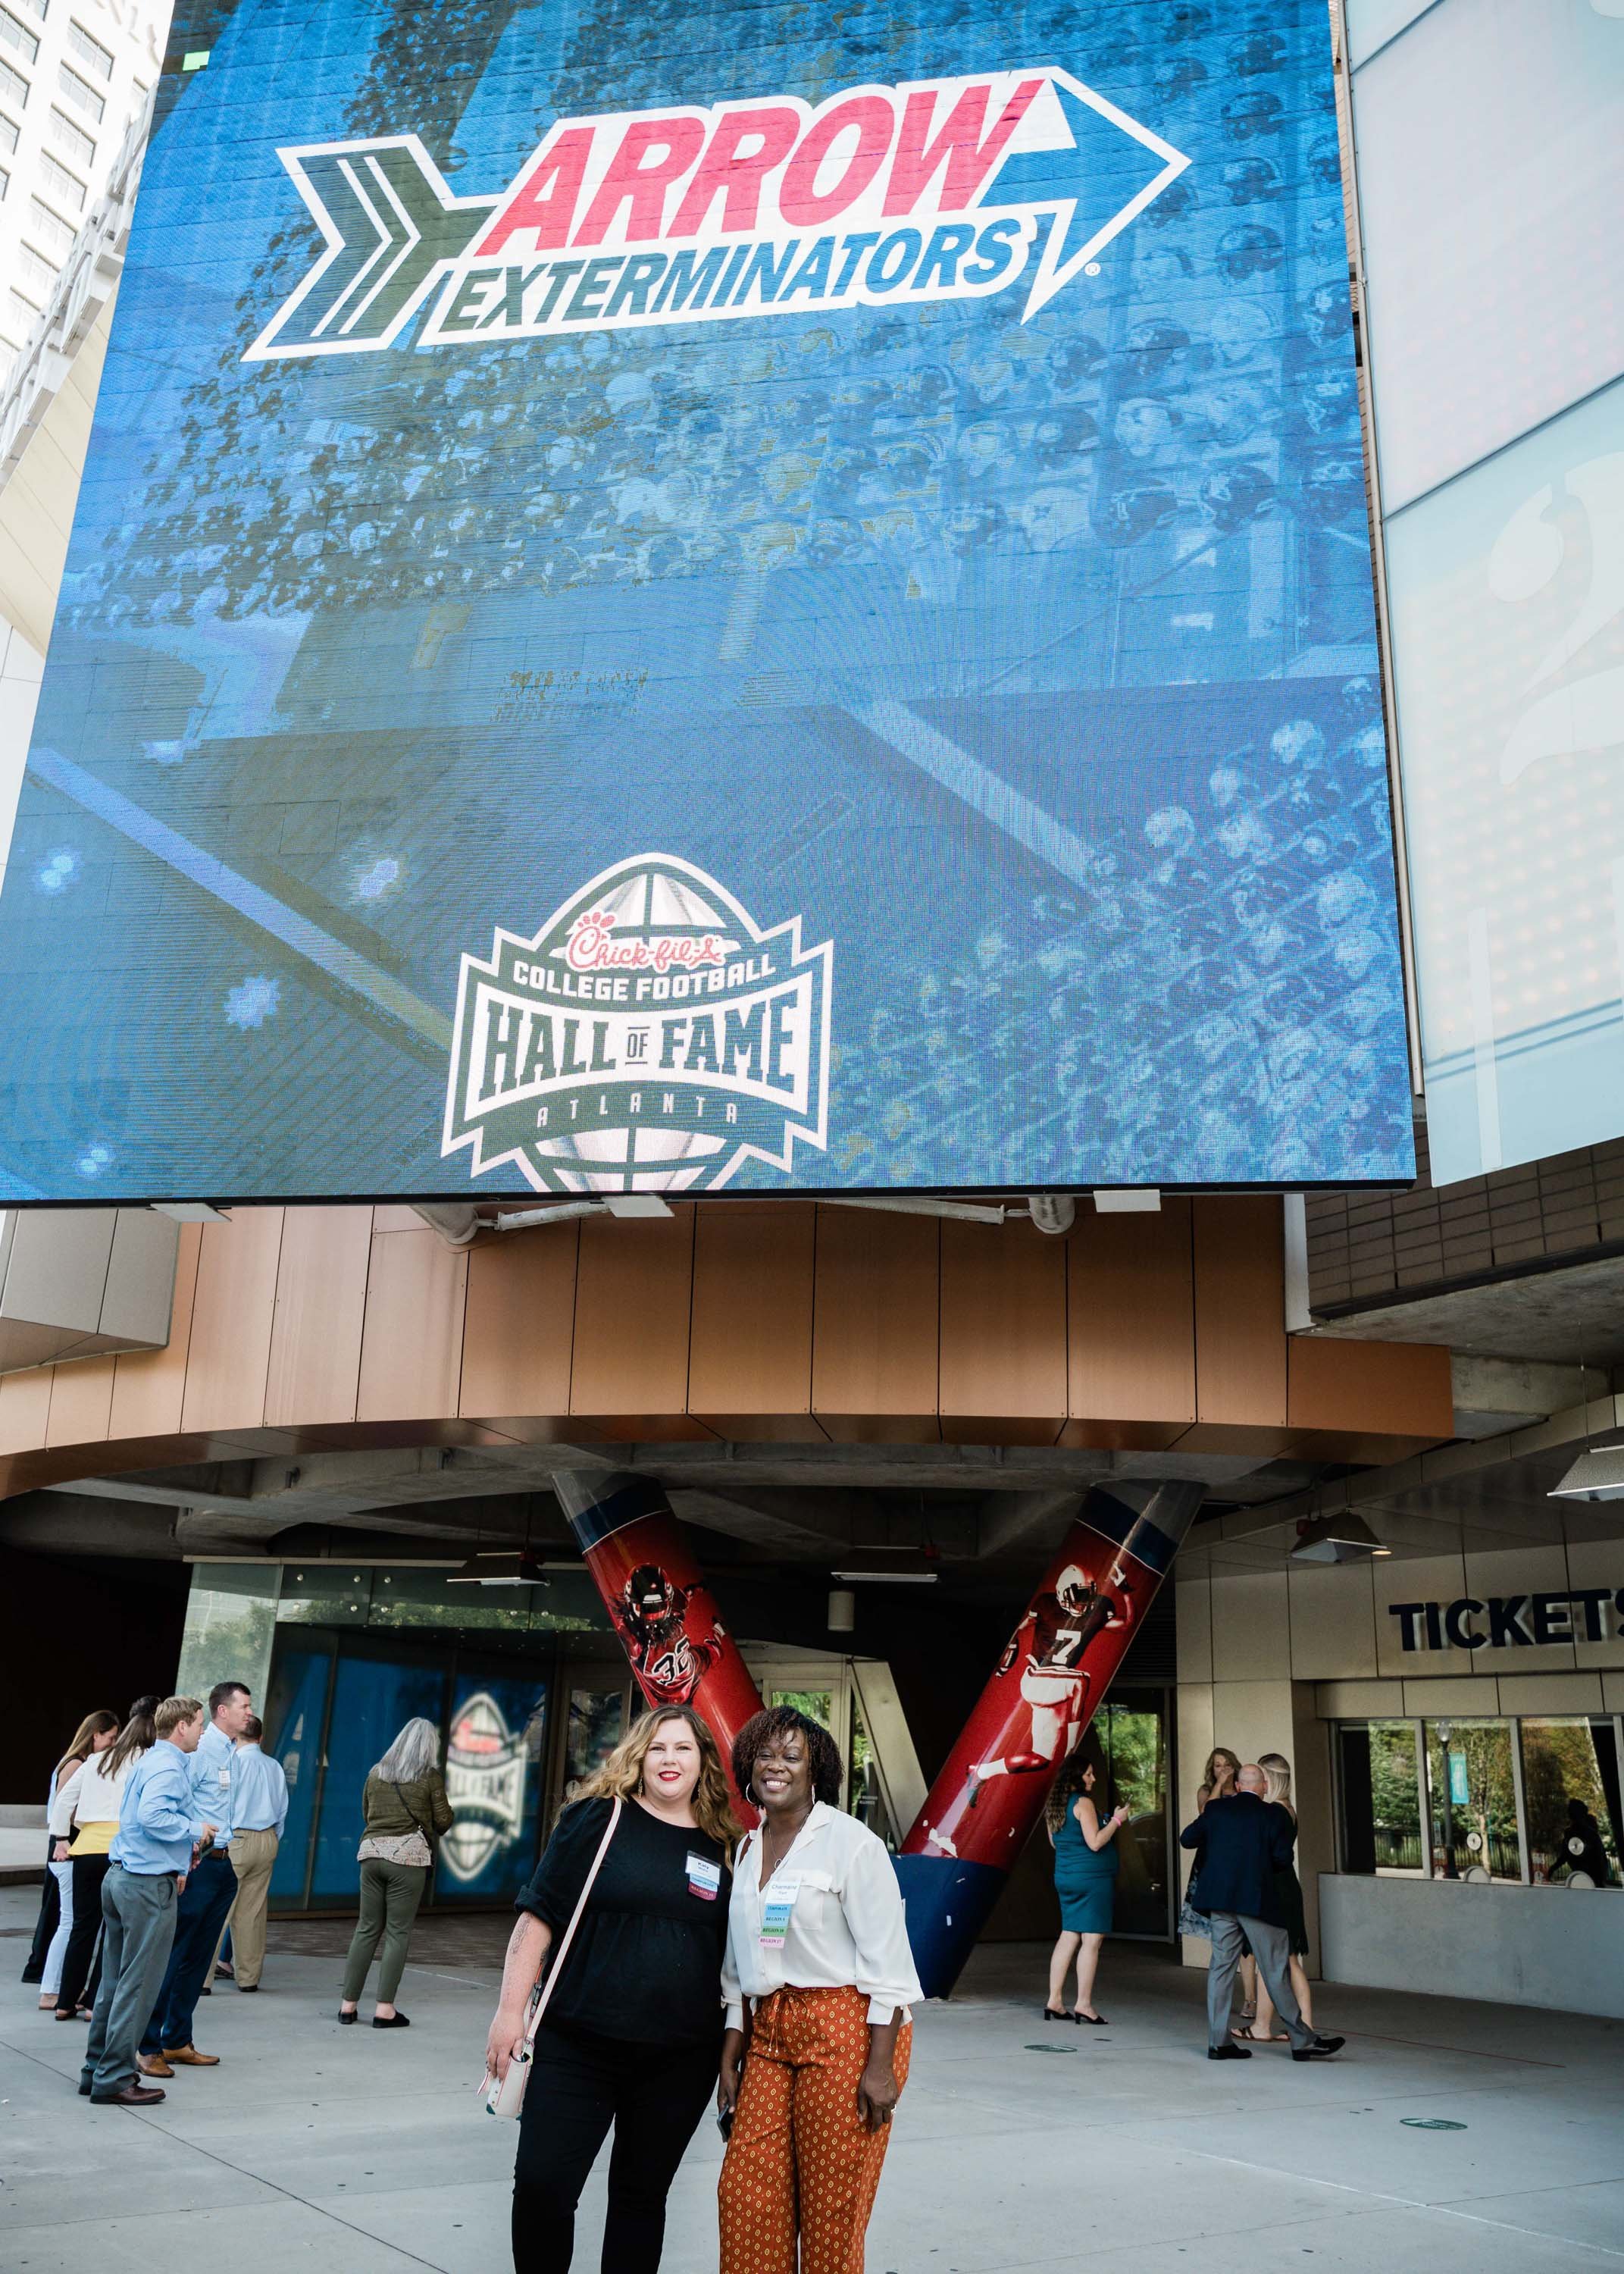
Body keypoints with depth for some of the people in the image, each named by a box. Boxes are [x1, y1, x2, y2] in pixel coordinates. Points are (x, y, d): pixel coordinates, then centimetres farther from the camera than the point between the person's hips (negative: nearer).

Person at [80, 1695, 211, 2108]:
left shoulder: (151, 1760, 17)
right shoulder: (167, 1766, -15)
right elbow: (151, 1816, -30)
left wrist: (176, 1864, 20)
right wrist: (195, 1831, -16)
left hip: (121, 1877, 10)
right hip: (149, 1884, -10)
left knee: (114, 1981, 15)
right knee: (137, 1985, -3)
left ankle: (97, 2070, 22)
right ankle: (113, 2080, 2)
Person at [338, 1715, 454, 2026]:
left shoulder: (376, 1772, 11)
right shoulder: (430, 1776, -2)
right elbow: (443, 1822, -1)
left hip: (371, 1851, 4)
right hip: (409, 1854, -4)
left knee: (367, 1929, 12)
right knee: (398, 1933, 1)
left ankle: (348, 2003, 14)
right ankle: (384, 2009, -1)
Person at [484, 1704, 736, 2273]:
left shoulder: (724, 1847, 2)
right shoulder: (598, 1819, -5)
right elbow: (539, 1915, -4)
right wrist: (511, 2011, -8)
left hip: (679, 2062, 2)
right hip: (576, 2045, -2)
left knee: (641, 2195, 13)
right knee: (542, 2187, -1)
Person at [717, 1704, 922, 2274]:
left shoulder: (851, 1842, -9)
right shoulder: (747, 1850, 10)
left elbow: (887, 1964, -12)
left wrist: (879, 2067, -16)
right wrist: (730, 2060, 15)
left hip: (844, 2029, -6)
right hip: (769, 2034, 6)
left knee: (832, 2211, 1)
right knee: (745, 2195, 4)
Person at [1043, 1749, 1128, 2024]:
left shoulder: (1055, 1805, 11)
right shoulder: (1083, 1803, -14)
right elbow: (1095, 1842, -19)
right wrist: (1116, 1820, -7)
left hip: (1065, 1877, 9)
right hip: (1092, 1878, -9)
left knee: (1069, 1937, 11)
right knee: (1091, 1940, -4)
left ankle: (1055, 2001, 12)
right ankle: (1084, 2004, -3)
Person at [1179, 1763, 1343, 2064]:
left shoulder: (1216, 1808, 4)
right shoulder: (1274, 1815, -5)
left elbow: (1186, 1839, 5)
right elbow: (1283, 1858, -7)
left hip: (1220, 1899, 4)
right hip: (1257, 1900, -4)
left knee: (1221, 1965, 7)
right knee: (1275, 1971, 2)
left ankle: (1218, 2041, 7)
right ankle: (1302, 2041, 8)